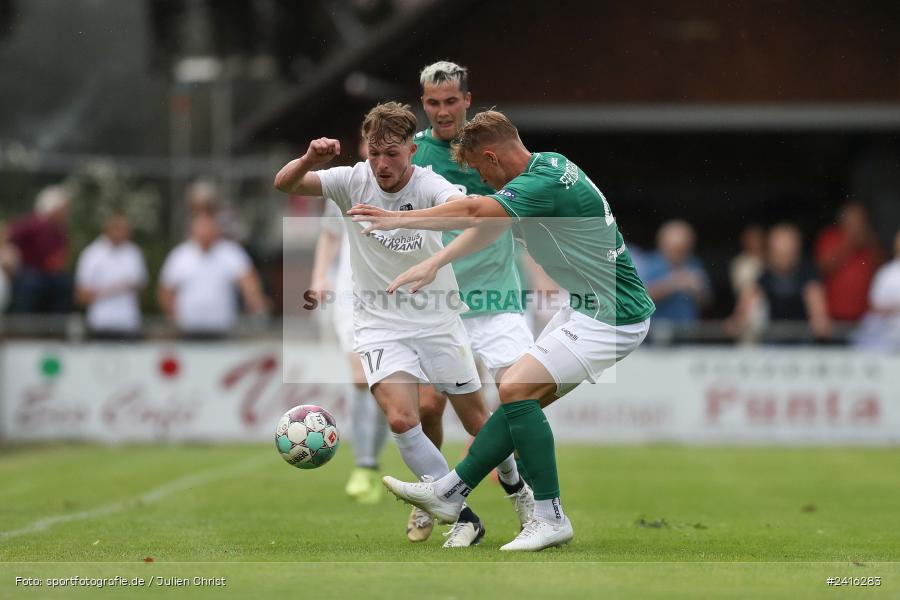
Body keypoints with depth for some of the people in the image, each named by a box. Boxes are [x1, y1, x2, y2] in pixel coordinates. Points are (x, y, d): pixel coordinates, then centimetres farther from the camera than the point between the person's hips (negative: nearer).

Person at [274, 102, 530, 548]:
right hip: (380, 324, 1)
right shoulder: (354, 181, -9)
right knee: (401, 419, -19)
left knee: (477, 420, 8)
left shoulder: (429, 186, -16)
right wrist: (309, 160, -37)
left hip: (438, 322, -1)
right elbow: (284, 184, -16)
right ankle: (465, 518, -6)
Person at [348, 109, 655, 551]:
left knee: (516, 389, -17)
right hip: (587, 307, 10)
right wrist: (435, 263, 12)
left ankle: (550, 518, -11)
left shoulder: (546, 182, -22)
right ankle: (450, 493, 19)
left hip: (612, 317, -10)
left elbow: (474, 211, -29)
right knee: (521, 398, 12)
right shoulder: (545, 166, 9)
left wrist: (399, 218, -20)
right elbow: (487, 226, 18)